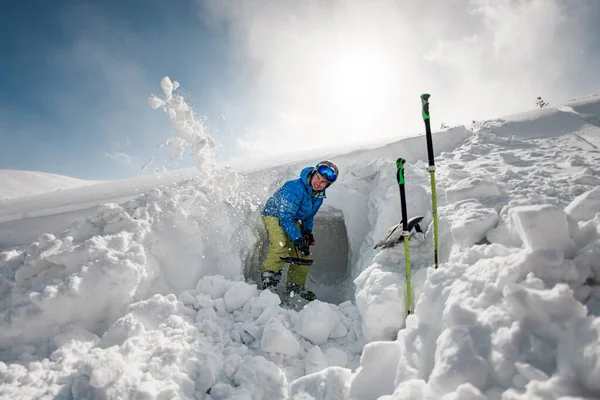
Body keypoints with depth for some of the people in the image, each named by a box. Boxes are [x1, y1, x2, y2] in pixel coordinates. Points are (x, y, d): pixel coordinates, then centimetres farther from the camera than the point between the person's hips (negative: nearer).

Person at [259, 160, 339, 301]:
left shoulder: (319, 195, -6)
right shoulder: (296, 188, -33)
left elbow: (309, 215, 12)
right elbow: (285, 217, -34)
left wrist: (307, 231, -4)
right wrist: (298, 239, -36)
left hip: (293, 221, 8)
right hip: (274, 215, -8)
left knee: (303, 253, 6)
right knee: (281, 245, -31)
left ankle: (296, 286, 24)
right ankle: (268, 281, -20)